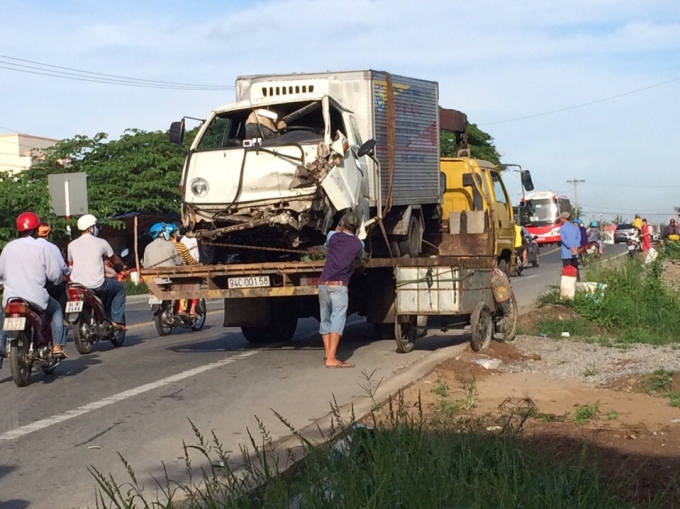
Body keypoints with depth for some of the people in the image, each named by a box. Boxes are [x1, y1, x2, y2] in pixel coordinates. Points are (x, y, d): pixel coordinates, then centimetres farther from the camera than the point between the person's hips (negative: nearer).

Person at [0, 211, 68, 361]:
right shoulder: (42, 248, -4)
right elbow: (55, 274, -5)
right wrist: (58, 278, 19)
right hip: (36, 297, -2)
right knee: (57, 310, 22)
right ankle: (57, 346, 12)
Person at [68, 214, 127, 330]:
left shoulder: (72, 245, 8)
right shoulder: (101, 243, 0)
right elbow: (116, 261, 12)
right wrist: (119, 267, 36)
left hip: (76, 285, 5)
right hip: (96, 284, -5)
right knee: (120, 287, 19)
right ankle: (117, 320, 10)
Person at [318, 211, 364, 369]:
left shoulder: (333, 236, 9)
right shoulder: (358, 244, 4)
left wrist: (339, 229, 49)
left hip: (323, 283, 4)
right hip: (339, 285, -4)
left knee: (325, 320, 14)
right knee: (337, 320, -8)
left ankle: (327, 355, 16)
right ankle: (331, 359, -17)